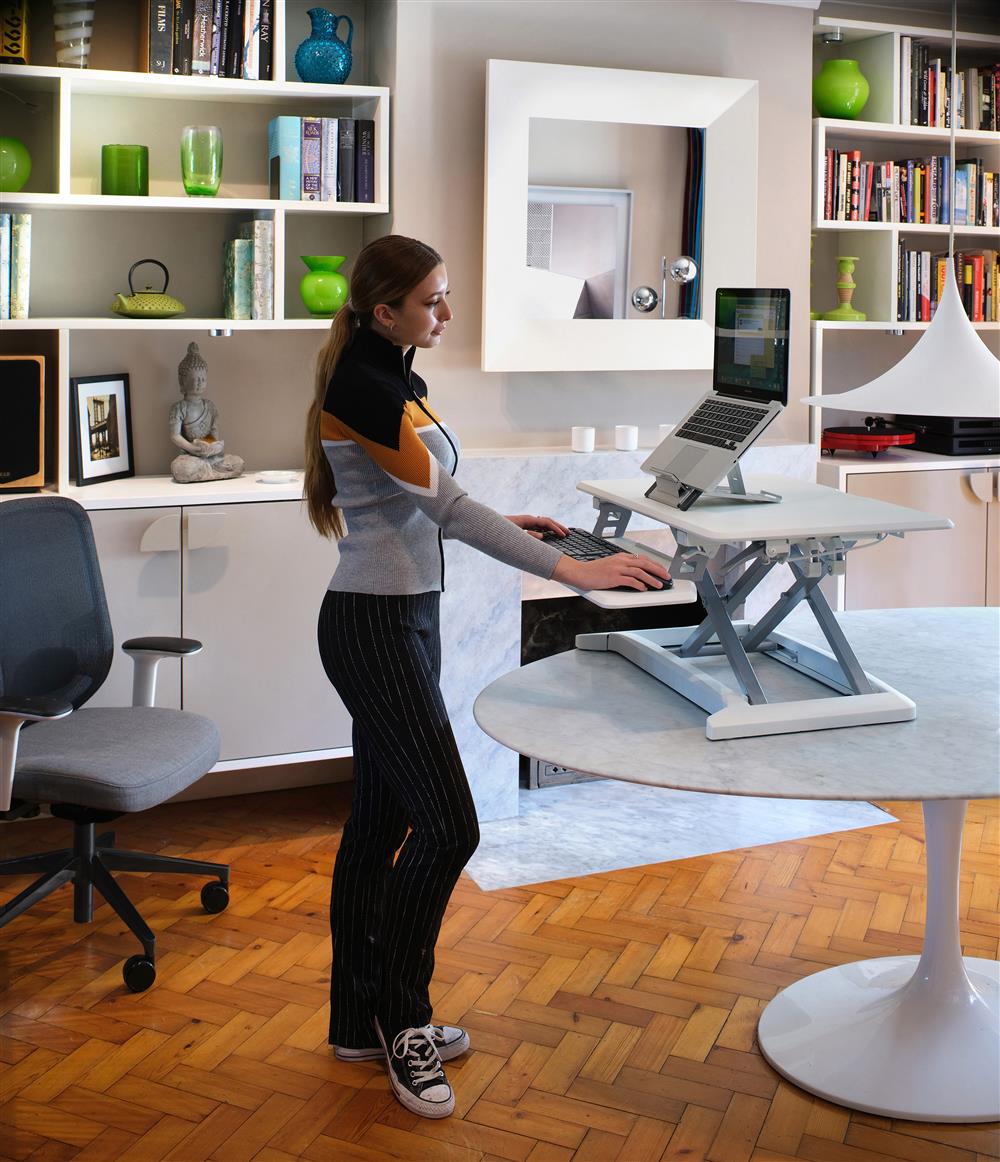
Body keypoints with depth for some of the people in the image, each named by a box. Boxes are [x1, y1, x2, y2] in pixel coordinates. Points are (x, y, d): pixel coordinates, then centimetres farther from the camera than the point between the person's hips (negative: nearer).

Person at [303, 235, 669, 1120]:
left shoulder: (397, 379, 12)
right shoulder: (360, 389, -18)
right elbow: (444, 505, -24)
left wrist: (508, 524, 9)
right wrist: (570, 570, -27)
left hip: (406, 617, 10)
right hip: (374, 625, -10)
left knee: (382, 819, 13)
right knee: (447, 823, -7)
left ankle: (362, 1019, 25)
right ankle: (398, 1016, 11)